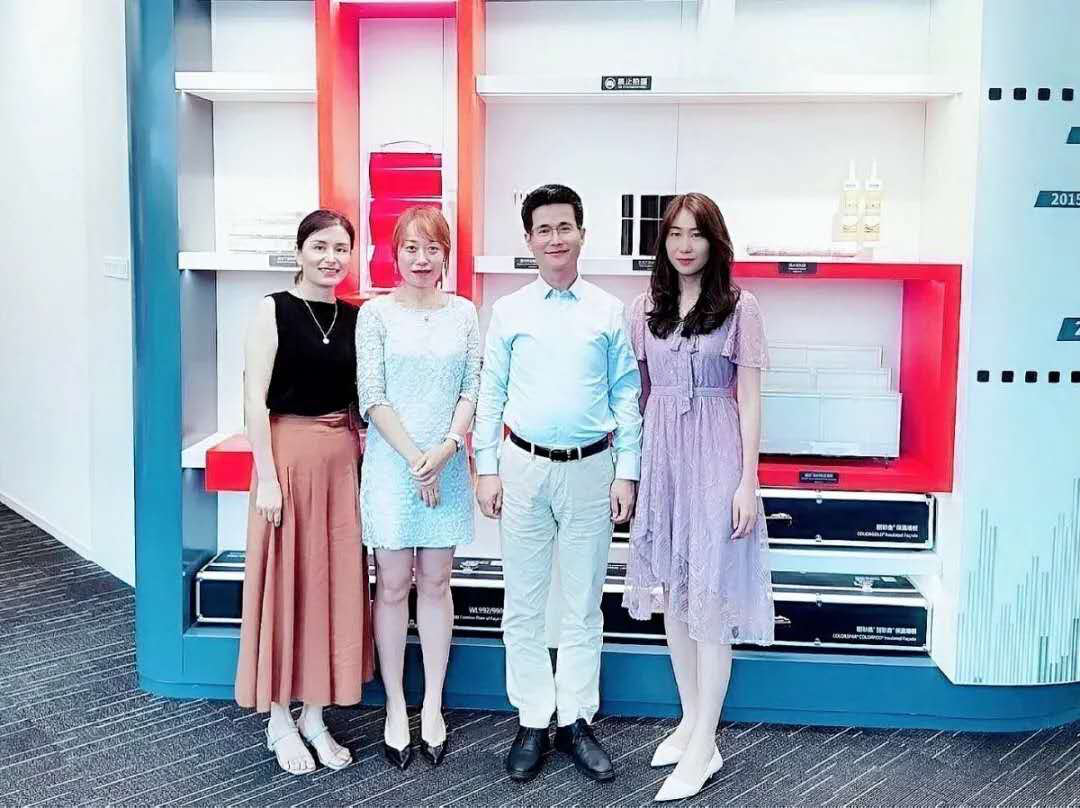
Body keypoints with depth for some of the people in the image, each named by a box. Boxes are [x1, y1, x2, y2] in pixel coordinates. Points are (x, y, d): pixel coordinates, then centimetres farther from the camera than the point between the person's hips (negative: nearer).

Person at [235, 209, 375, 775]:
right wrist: (266, 476, -15)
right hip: (288, 453, -5)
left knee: (334, 581, 10)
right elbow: (255, 398, -10)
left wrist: (363, 459, 6)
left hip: (343, 458, 5)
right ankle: (280, 720, 20)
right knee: (285, 582, 4)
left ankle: (314, 715, 25)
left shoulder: (355, 318, 8)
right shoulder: (274, 310, -6)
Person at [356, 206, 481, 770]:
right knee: (393, 585, 4)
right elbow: (372, 396, -6)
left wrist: (446, 448, -11)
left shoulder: (463, 313, 6)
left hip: (447, 464, 2)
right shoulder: (376, 313, -2)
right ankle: (395, 709, 16)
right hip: (392, 462, -2)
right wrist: (415, 457, -11)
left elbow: (473, 389, 3)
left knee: (436, 582, 9)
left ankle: (433, 705, 20)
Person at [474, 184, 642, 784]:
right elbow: (490, 395, 4)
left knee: (583, 603, 9)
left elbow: (626, 396, 4)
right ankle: (532, 723, 19)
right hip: (523, 467, 0)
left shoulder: (608, 312, 3)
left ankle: (576, 721, 21)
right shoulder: (508, 312, 3)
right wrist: (486, 469, 0)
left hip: (589, 470, 0)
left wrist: (626, 472, -1)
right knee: (523, 604, 7)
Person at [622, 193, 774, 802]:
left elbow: (750, 399, -4)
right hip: (660, 455, 5)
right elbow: (636, 393, 11)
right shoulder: (646, 309, 8)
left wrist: (748, 481, -9)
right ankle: (691, 718, 28)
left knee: (710, 596, -2)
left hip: (715, 457, -4)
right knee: (672, 592, 12)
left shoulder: (740, 306, -2)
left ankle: (704, 747, 7)